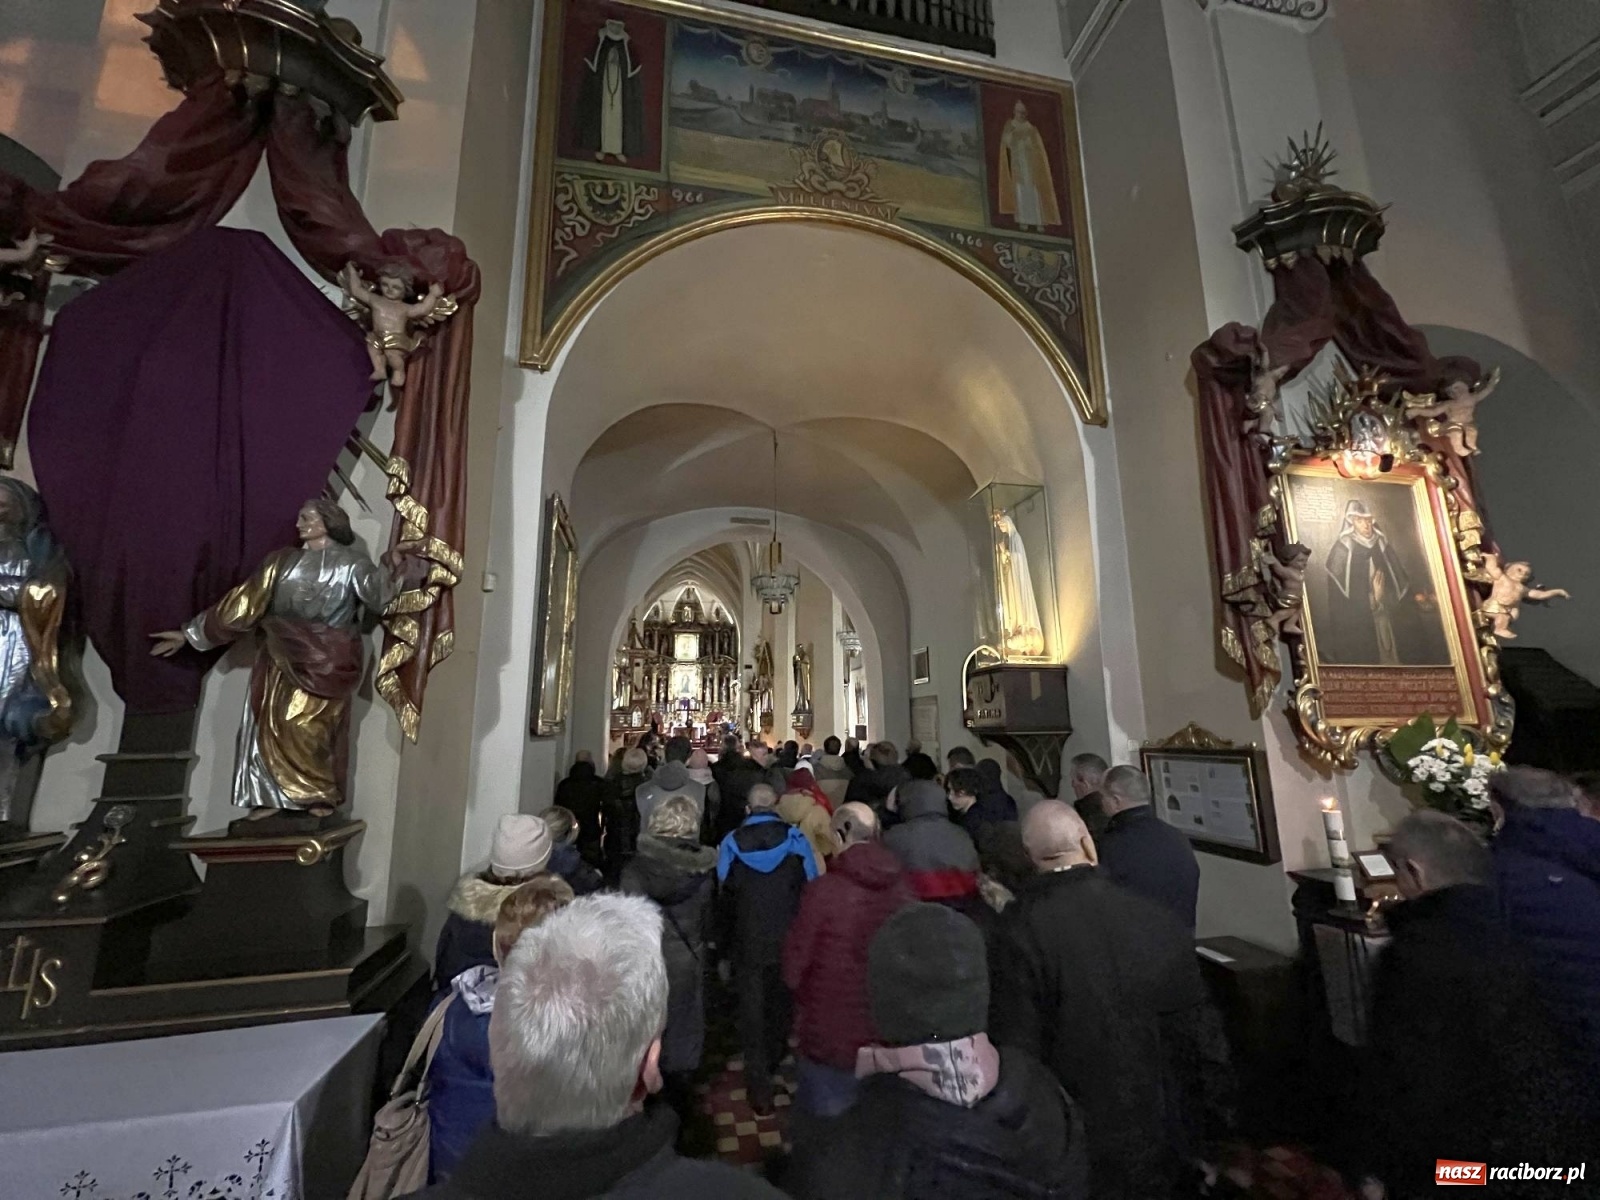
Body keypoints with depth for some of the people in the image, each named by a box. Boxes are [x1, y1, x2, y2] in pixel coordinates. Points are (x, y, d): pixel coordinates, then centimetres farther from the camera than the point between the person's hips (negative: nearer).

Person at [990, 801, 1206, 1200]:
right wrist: (1188, 1136, 12)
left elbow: (1016, 1050, -20)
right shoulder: (1158, 919, -13)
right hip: (1155, 1146, 3)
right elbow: (1191, 1034, -3)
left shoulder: (1018, 930, -25)